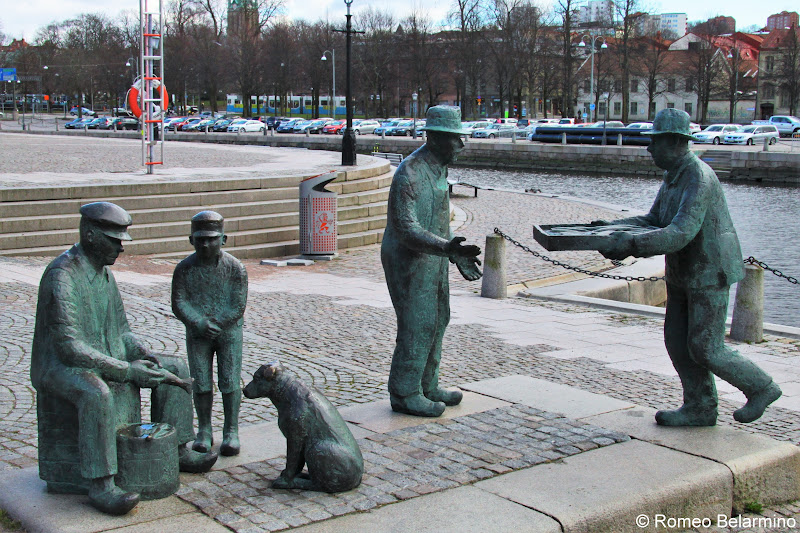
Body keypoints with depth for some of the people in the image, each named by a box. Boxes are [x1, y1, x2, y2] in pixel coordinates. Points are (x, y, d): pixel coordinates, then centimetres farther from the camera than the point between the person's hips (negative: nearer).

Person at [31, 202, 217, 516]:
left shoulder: (104, 272, 7)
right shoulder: (61, 276, -22)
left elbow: (120, 329, 15)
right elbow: (69, 347, -29)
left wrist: (144, 355, -6)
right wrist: (127, 370, -29)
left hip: (103, 361, 9)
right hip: (59, 368, -9)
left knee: (174, 369, 4)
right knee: (96, 394, -41)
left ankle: (175, 451, 10)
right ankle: (100, 485, -35)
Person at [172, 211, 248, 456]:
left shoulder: (235, 268, -9)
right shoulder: (184, 268, -5)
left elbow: (238, 307, -11)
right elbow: (179, 303, -8)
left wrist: (215, 324, -19)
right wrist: (199, 324, -22)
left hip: (229, 332, -1)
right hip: (197, 334, 1)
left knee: (230, 382, 0)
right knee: (200, 383, 4)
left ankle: (231, 431, 11)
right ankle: (204, 431, 17)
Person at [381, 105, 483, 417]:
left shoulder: (438, 168, 8)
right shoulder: (409, 174, -22)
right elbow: (407, 230, -26)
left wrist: (458, 256, 17)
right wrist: (447, 248, -36)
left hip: (432, 260, 9)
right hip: (408, 262, -9)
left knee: (436, 321, 14)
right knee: (416, 326, -4)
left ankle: (426, 386, 26)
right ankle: (405, 395, 8)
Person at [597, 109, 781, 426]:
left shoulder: (699, 179, -24)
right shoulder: (673, 176, 8)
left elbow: (680, 233, -33)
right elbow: (654, 220, 15)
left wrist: (632, 245, -39)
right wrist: (612, 227, 2)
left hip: (710, 274, -10)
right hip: (682, 274, 10)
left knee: (705, 349, -4)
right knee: (677, 341, 8)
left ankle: (760, 388, 16)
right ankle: (701, 408, 18)